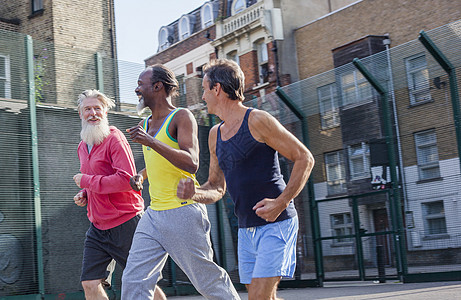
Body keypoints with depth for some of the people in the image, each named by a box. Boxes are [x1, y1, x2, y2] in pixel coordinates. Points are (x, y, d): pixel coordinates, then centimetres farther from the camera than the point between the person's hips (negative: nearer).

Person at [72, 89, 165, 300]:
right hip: (98, 227, 7)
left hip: (125, 224, -7)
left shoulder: (114, 139, -11)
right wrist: (84, 194, 10)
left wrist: (86, 181, -16)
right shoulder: (82, 147, 15)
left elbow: (126, 179, -23)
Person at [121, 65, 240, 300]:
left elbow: (191, 164, -21)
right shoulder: (146, 124, 16)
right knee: (133, 281, -2)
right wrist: (141, 175, 13)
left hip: (183, 211, -7)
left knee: (208, 280, 3)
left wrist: (150, 142, -28)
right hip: (154, 213, 7)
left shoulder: (181, 117, -7)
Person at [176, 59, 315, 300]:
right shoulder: (215, 135, 13)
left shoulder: (257, 121, -10)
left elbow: (305, 159, -9)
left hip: (276, 224, -8)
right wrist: (194, 193, -6)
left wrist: (281, 202, -18)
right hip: (246, 230, 8)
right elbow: (217, 188, 17)